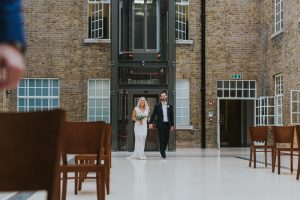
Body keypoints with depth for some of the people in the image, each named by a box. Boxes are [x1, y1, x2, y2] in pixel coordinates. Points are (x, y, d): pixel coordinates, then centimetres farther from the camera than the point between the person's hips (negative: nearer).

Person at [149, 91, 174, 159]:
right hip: (160, 124, -3)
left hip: (167, 124, 3)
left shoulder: (170, 106, 10)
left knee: (166, 138, 5)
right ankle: (163, 153, 2)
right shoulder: (157, 105, 3)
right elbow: (153, 115, 1)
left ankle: (163, 150, 25)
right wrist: (151, 123, -8)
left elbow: (172, 116, 10)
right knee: (162, 139, -4)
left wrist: (172, 125, 7)